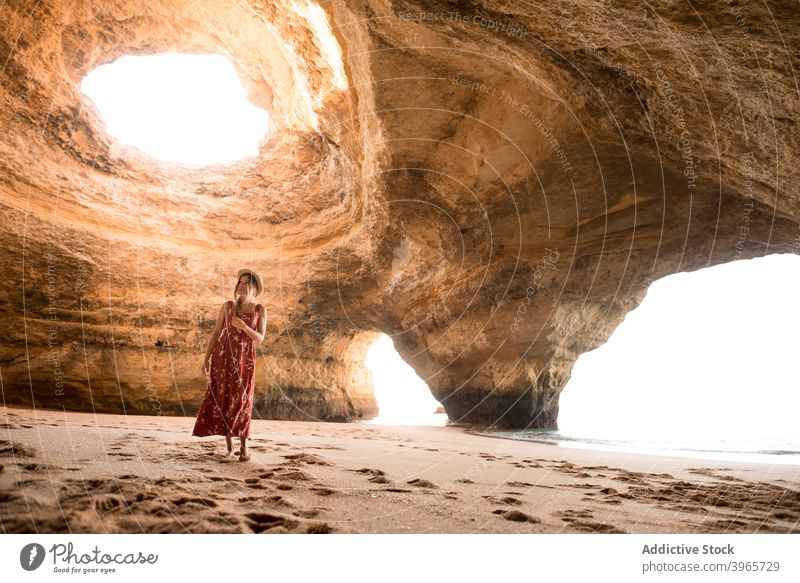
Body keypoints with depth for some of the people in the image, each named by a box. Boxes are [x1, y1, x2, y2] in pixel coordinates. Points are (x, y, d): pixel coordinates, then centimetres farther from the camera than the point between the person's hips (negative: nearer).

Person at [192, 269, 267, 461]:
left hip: (245, 359, -2)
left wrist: (243, 326, -21)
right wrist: (206, 359, 1)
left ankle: (243, 447, 8)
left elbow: (260, 339, -4)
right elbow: (216, 333, 7)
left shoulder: (260, 310, 2)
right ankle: (229, 447, 13)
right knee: (223, 399, 1)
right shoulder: (227, 306, 6)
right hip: (223, 356, 2)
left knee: (241, 402, -6)